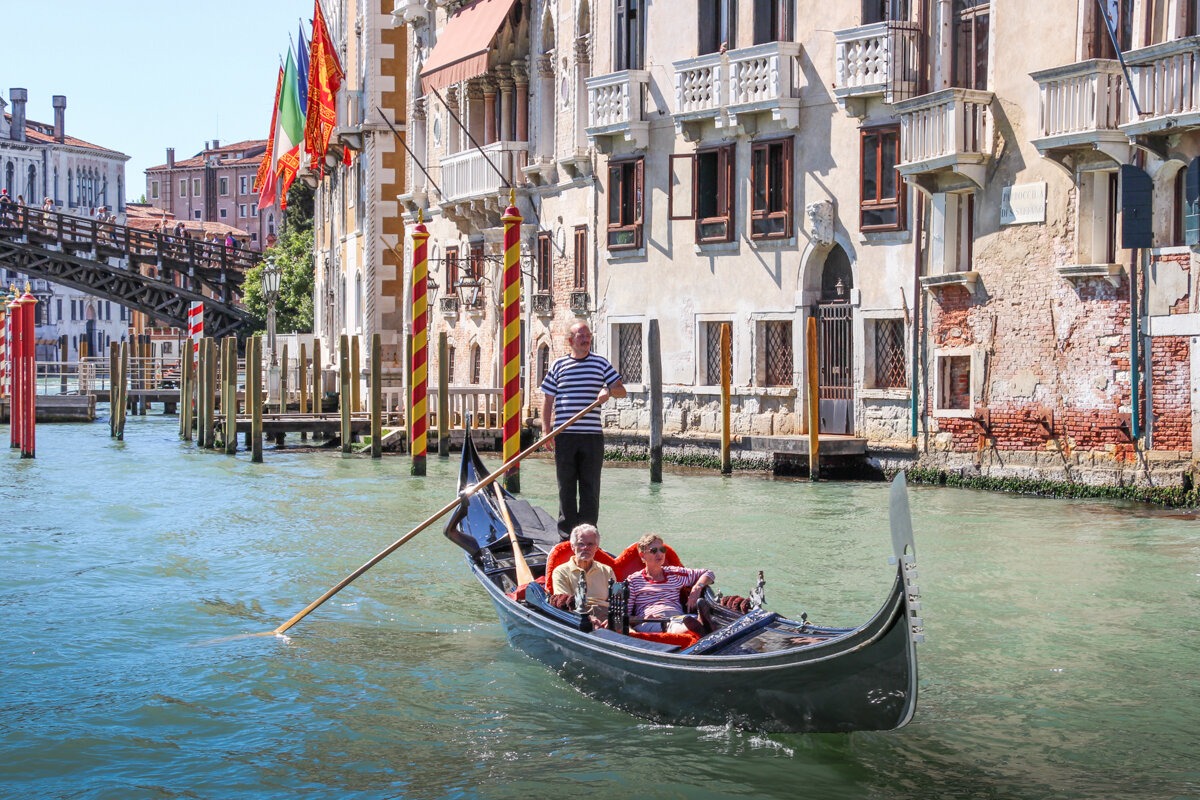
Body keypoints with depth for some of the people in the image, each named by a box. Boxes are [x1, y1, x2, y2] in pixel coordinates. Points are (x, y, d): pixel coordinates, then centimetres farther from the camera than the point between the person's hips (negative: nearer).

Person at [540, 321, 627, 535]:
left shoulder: (601, 363, 8)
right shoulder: (558, 365, 7)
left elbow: (622, 390, 8)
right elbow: (548, 399, 8)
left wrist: (609, 390, -15)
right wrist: (546, 429, -1)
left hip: (592, 436, 0)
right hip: (564, 435, 0)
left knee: (590, 486, 2)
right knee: (566, 485, 5)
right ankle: (566, 530, 13)